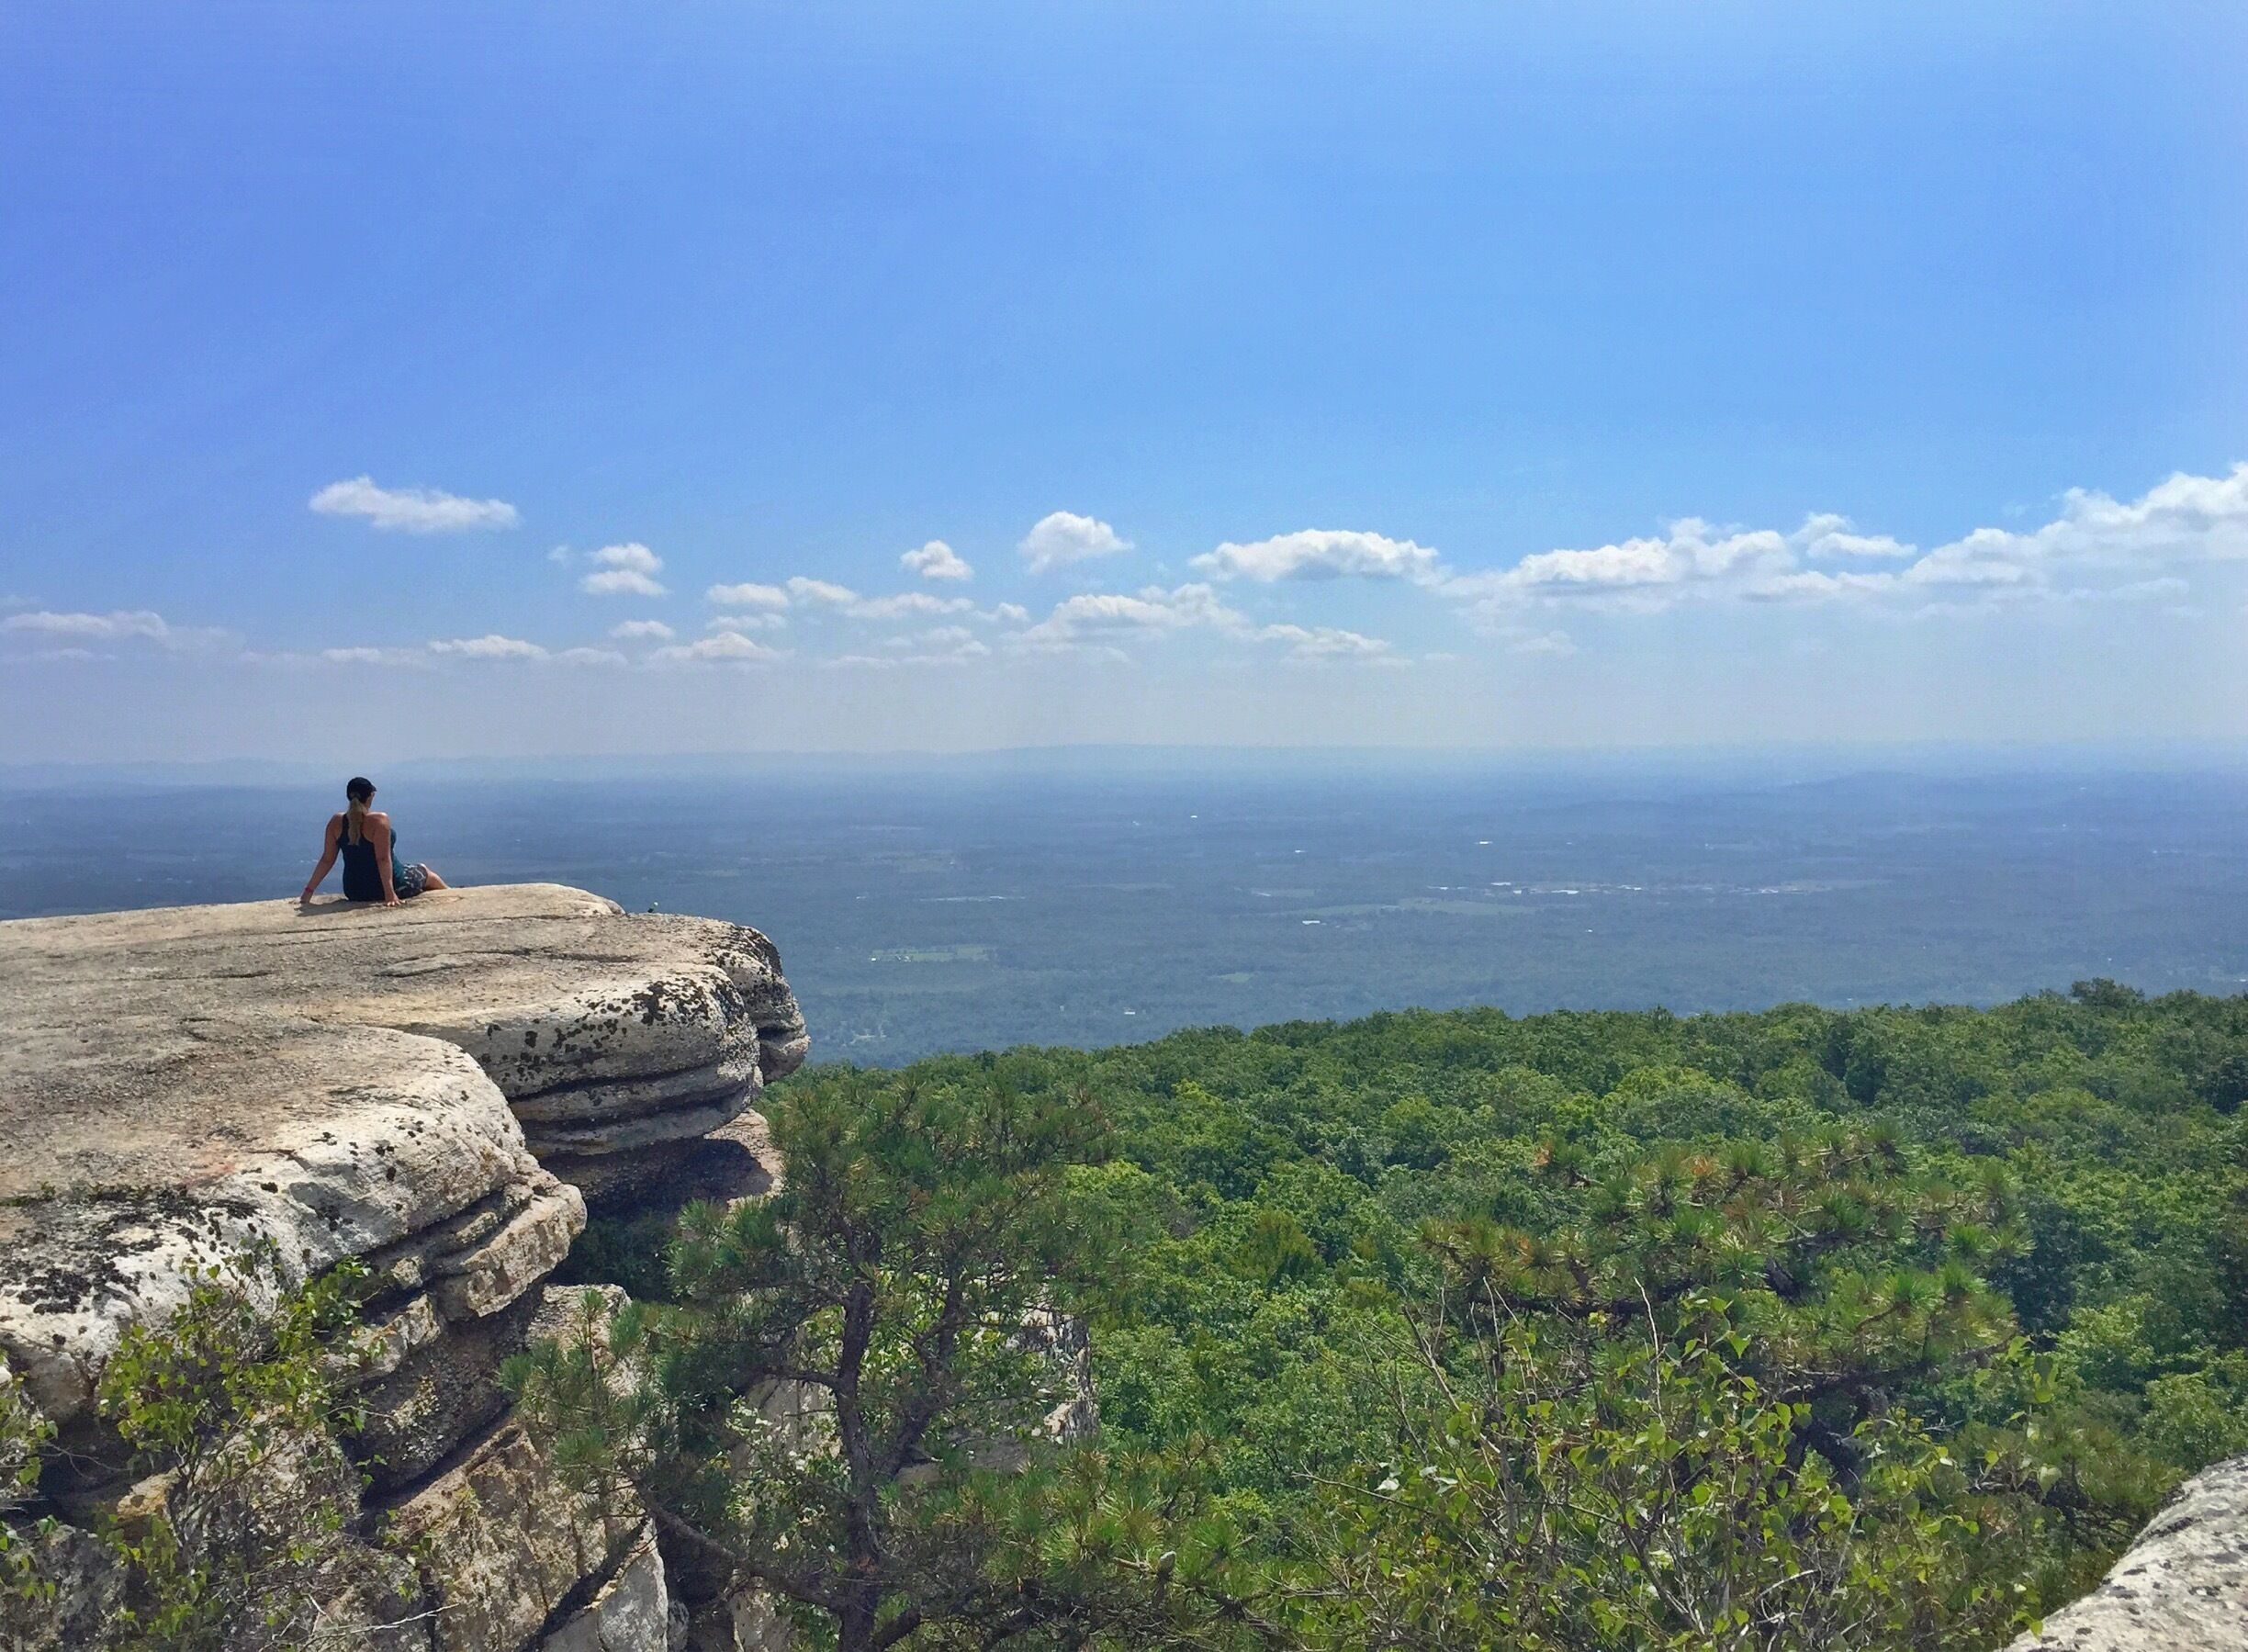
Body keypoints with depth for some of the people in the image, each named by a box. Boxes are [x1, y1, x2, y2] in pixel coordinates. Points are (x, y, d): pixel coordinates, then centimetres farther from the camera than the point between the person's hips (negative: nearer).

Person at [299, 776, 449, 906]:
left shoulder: (336, 822, -5)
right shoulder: (379, 820, -20)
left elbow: (327, 860, -4)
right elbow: (383, 859, -26)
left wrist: (308, 891, 2)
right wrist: (390, 893, -28)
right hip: (392, 886, -5)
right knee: (423, 871, 26)